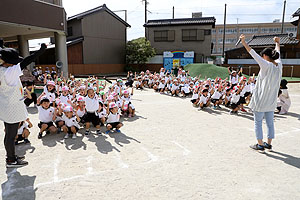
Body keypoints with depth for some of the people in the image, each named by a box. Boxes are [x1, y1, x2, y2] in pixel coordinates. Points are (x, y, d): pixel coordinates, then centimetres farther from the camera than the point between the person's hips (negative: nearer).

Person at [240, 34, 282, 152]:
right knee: (270, 122, 14)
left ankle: (260, 144, 9)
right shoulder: (279, 65, 4)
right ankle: (269, 143, 25)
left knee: (258, 122, 3)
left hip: (261, 100, -7)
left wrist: (244, 42, -14)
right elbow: (278, 53, 23)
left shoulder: (267, 66, -15)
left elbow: (253, 53, -17)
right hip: (271, 101, 7)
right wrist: (277, 43, 41)